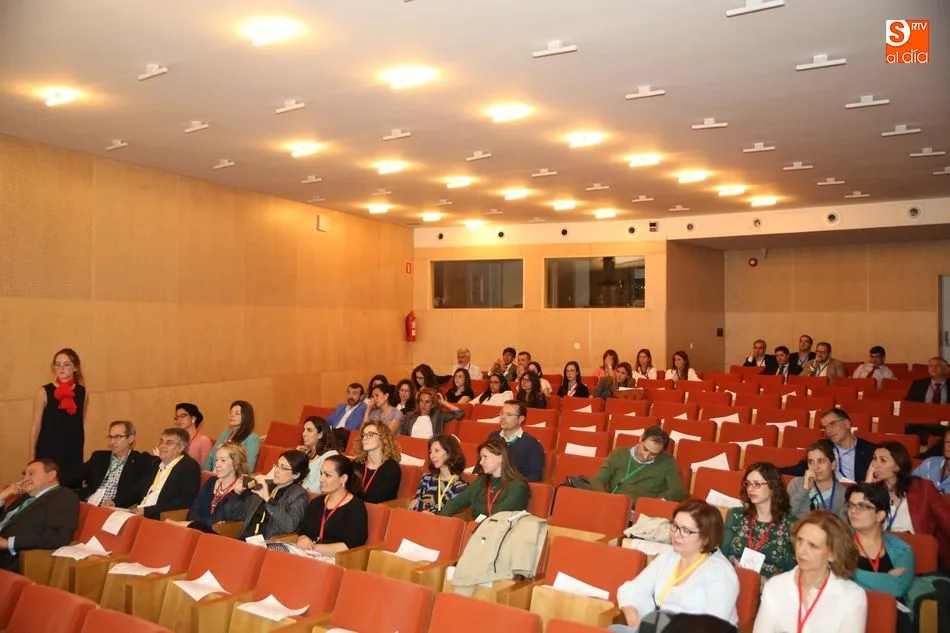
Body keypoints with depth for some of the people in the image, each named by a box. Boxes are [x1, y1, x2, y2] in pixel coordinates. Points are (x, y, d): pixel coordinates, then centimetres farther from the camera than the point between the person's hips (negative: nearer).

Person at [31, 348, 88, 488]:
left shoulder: (83, 392, 4)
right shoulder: (44, 392, -4)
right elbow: (36, 427, -1)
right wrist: (32, 458, -2)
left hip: (73, 454, 3)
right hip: (48, 453, -3)